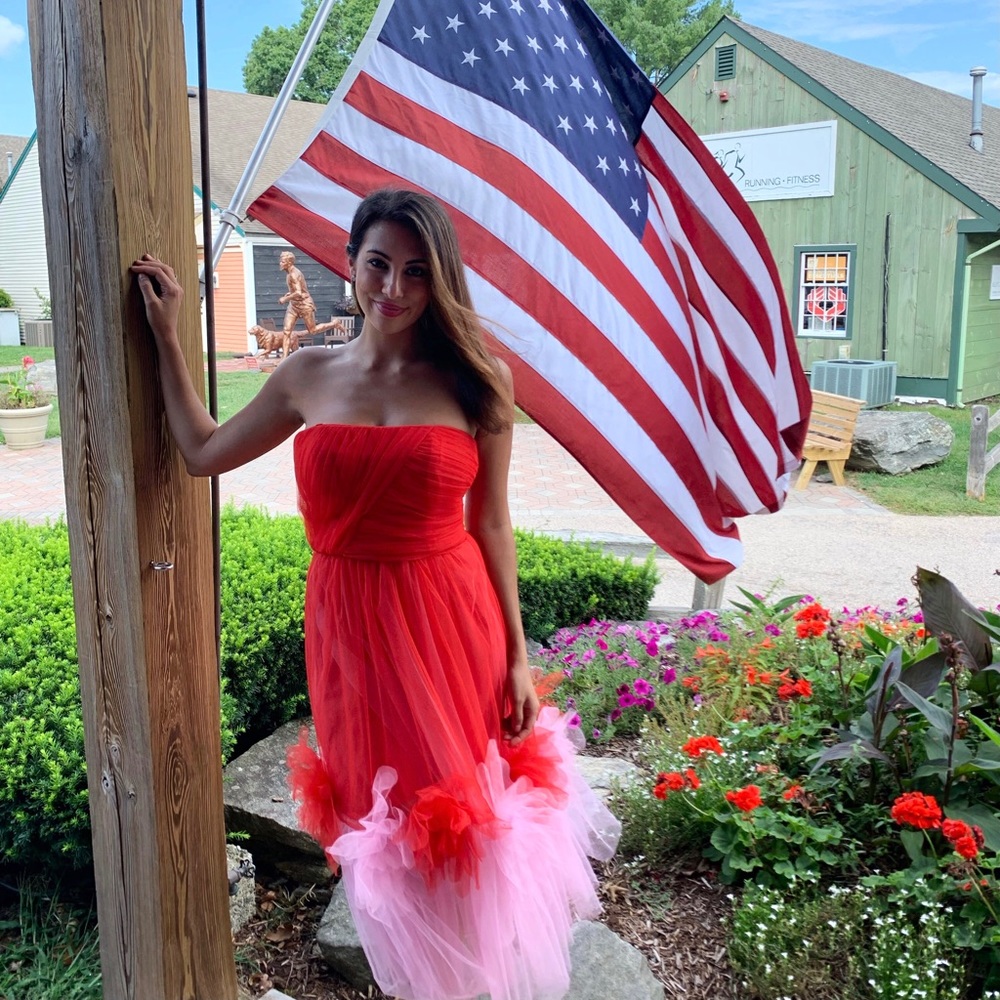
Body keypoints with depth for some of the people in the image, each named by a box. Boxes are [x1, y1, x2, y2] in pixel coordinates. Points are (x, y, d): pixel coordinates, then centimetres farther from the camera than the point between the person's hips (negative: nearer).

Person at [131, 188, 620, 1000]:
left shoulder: (476, 380, -3)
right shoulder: (309, 376, 3)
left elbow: (491, 524, -1)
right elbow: (203, 453, 15)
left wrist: (517, 657, -1)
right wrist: (167, 334, 14)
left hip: (451, 621, -2)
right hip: (349, 626, 2)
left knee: (463, 809, 10)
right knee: (380, 813, 13)